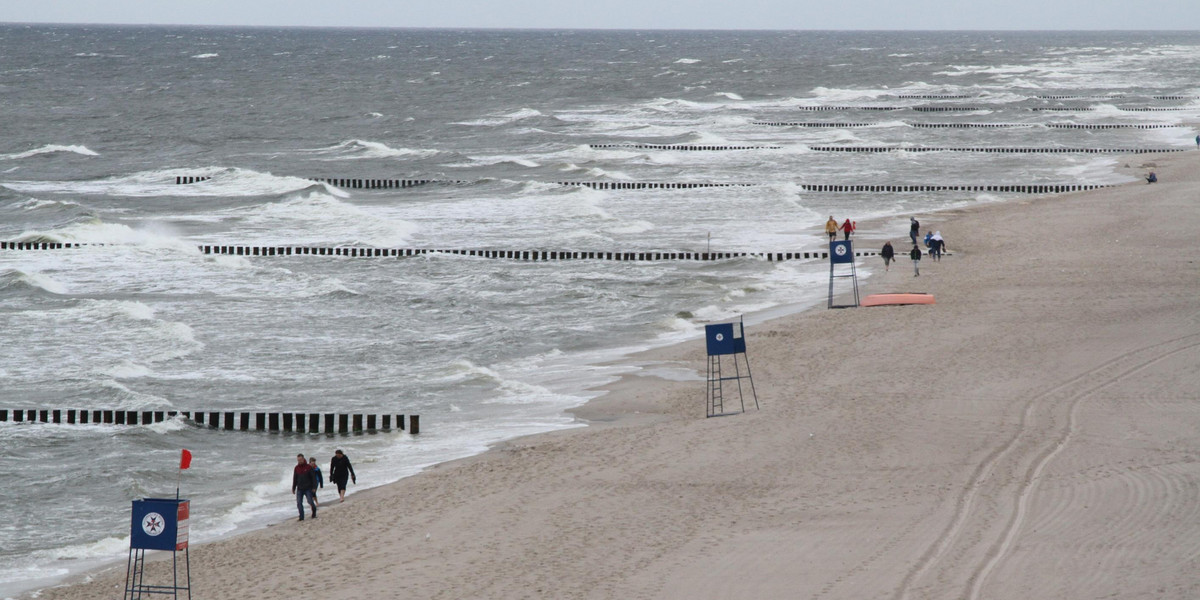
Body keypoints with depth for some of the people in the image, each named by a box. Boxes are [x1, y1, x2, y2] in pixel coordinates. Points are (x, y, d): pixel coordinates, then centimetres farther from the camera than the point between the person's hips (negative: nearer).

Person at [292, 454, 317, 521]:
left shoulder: (309, 467, -3)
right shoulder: (296, 468, 8)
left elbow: (313, 478, -2)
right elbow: (294, 479, 15)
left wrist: (314, 487, -7)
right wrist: (293, 488, 14)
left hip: (308, 488, -3)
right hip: (299, 489, 3)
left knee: (311, 502, -5)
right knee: (299, 503, -5)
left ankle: (314, 513, 18)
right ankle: (301, 517, 1)